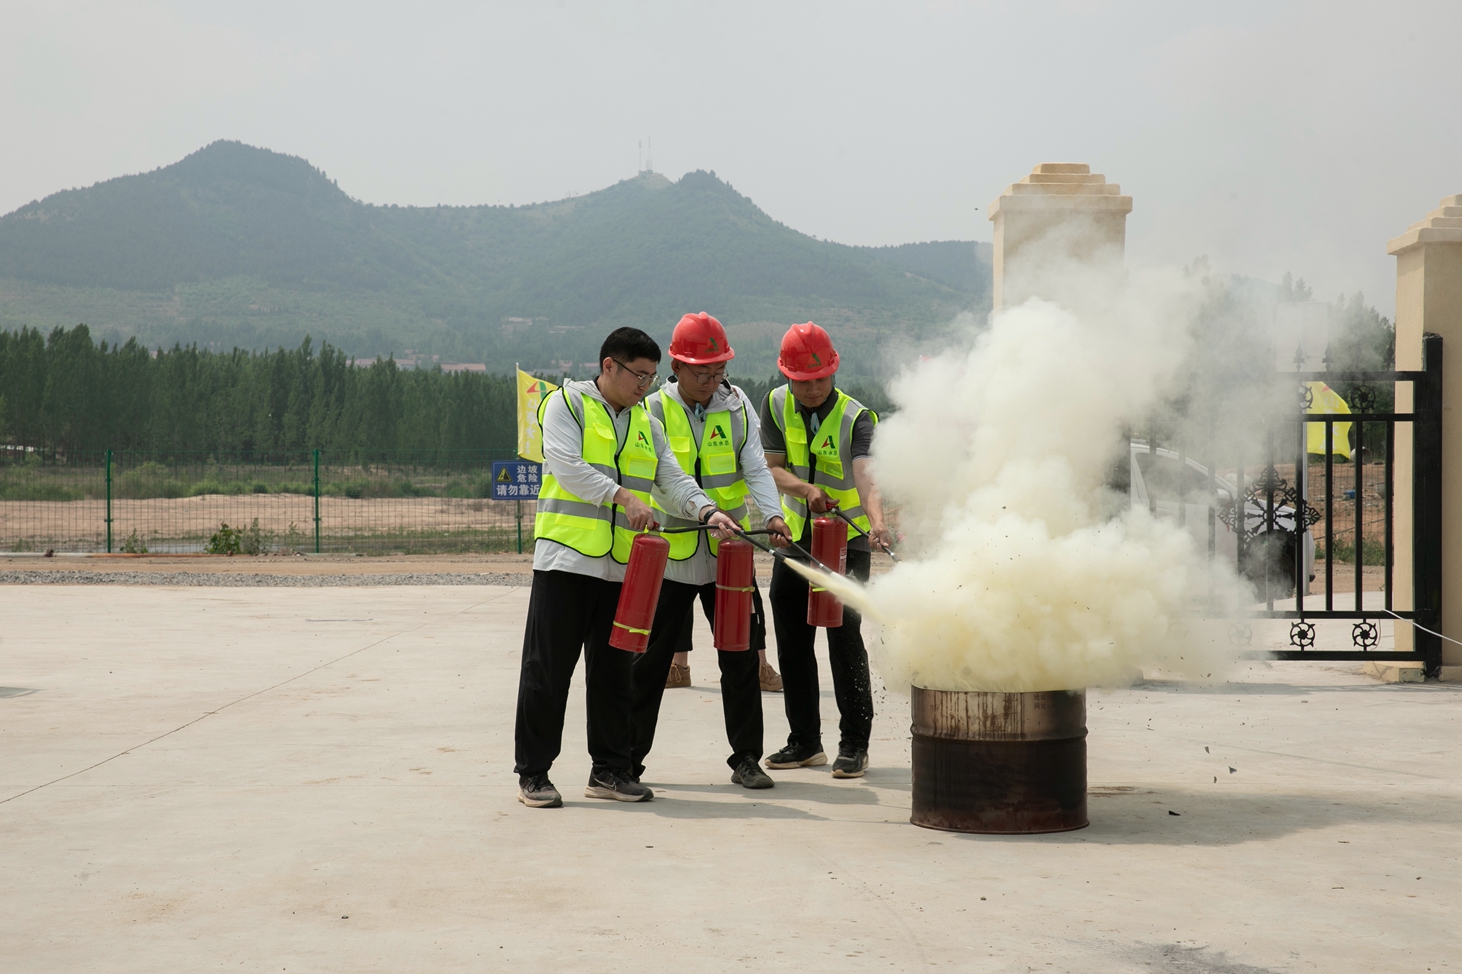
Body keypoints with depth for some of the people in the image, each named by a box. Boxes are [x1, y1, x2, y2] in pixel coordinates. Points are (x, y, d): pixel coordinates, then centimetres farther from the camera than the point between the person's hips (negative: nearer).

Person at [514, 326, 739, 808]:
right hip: (567, 558, -6)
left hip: (623, 567, 6)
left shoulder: (647, 424, 17)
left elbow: (673, 480, 10)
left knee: (614, 671, 11)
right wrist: (622, 496, -24)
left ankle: (610, 770, 20)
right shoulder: (566, 404, -1)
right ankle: (533, 773, 5)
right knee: (548, 669, -2)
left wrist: (707, 511, -9)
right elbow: (566, 466, -15)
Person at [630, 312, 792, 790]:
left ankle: (746, 759, 15)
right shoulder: (656, 410, -5)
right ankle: (628, 758, 15)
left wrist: (772, 515, -21)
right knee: (649, 660, 4)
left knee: (741, 659, 4)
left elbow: (755, 468, -3)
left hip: (729, 554, 2)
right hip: (671, 554, -2)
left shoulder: (737, 405, 3)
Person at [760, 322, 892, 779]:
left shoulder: (857, 417, -17)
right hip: (795, 536, 5)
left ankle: (854, 745, -1)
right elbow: (772, 467, -4)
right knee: (792, 639, 9)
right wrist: (806, 489, -24)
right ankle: (804, 741, 22)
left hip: (846, 539, -5)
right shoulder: (776, 405, -4)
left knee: (844, 635, -11)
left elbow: (865, 475, -33)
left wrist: (876, 520, -52)